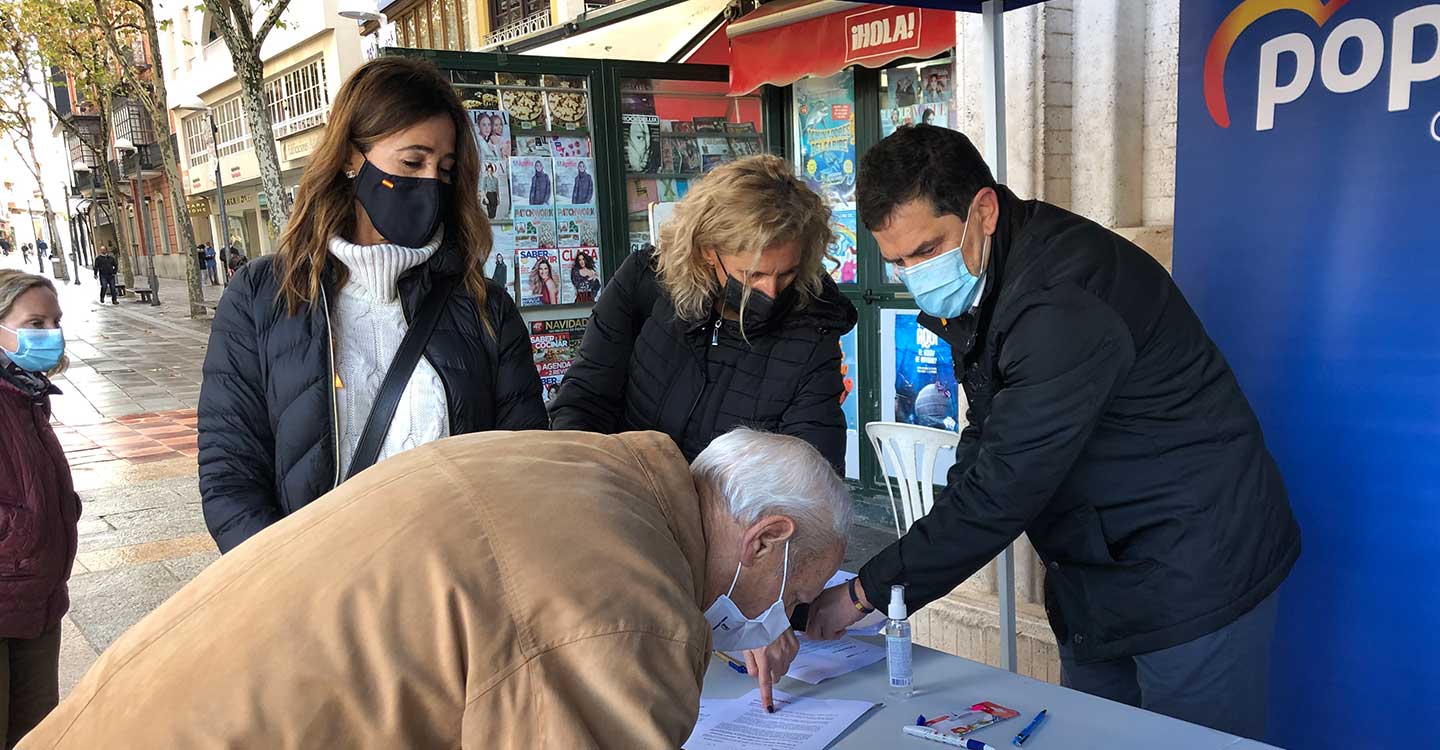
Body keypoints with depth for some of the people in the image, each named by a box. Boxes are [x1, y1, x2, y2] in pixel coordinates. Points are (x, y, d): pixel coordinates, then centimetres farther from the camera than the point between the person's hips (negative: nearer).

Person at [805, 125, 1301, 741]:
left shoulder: (1067, 301, -29)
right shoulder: (978, 278, 1)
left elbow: (1004, 485, -29)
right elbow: (989, 442, 10)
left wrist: (868, 592, -21)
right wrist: (928, 557, -1)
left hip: (1192, 569, -8)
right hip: (1097, 573, 9)